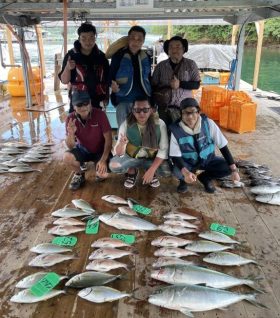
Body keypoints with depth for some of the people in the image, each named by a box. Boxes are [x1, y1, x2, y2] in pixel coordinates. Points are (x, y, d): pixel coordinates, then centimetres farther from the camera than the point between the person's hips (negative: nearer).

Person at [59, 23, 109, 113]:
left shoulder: (101, 56, 4)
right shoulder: (71, 55, -3)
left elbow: (106, 80, 13)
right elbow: (64, 81, -4)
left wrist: (106, 97, 8)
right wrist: (67, 68, -21)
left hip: (97, 101, 3)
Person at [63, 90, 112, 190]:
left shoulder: (100, 114, -24)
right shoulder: (70, 119, -16)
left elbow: (108, 139, -18)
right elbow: (70, 146, -15)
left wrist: (103, 160, -26)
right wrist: (70, 134, -37)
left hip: (100, 151, -2)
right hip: (83, 149, 2)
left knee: (102, 175, -26)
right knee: (67, 157, -28)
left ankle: (99, 170, 14)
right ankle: (79, 175, 5)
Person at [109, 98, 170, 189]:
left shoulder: (160, 124, -18)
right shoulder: (126, 124, -18)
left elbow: (163, 149, -16)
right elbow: (119, 153, -19)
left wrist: (151, 170, -26)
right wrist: (121, 144, -43)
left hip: (152, 159, 0)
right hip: (131, 157, 1)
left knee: (167, 171, -28)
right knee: (113, 165, -26)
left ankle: (152, 173, 9)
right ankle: (132, 172, 8)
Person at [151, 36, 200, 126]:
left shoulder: (190, 64, 4)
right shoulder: (160, 66, 7)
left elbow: (196, 84, 0)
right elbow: (154, 86, 9)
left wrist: (180, 84, -14)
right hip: (164, 107, 1)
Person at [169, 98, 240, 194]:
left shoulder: (208, 123, -20)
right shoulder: (176, 130, -23)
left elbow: (223, 146, -14)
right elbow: (175, 156, -21)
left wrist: (234, 169, -19)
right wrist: (185, 172, -42)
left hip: (208, 159, 2)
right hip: (187, 163, -2)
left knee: (228, 167, -21)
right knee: (177, 171, -34)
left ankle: (205, 177, 8)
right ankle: (183, 180, 5)